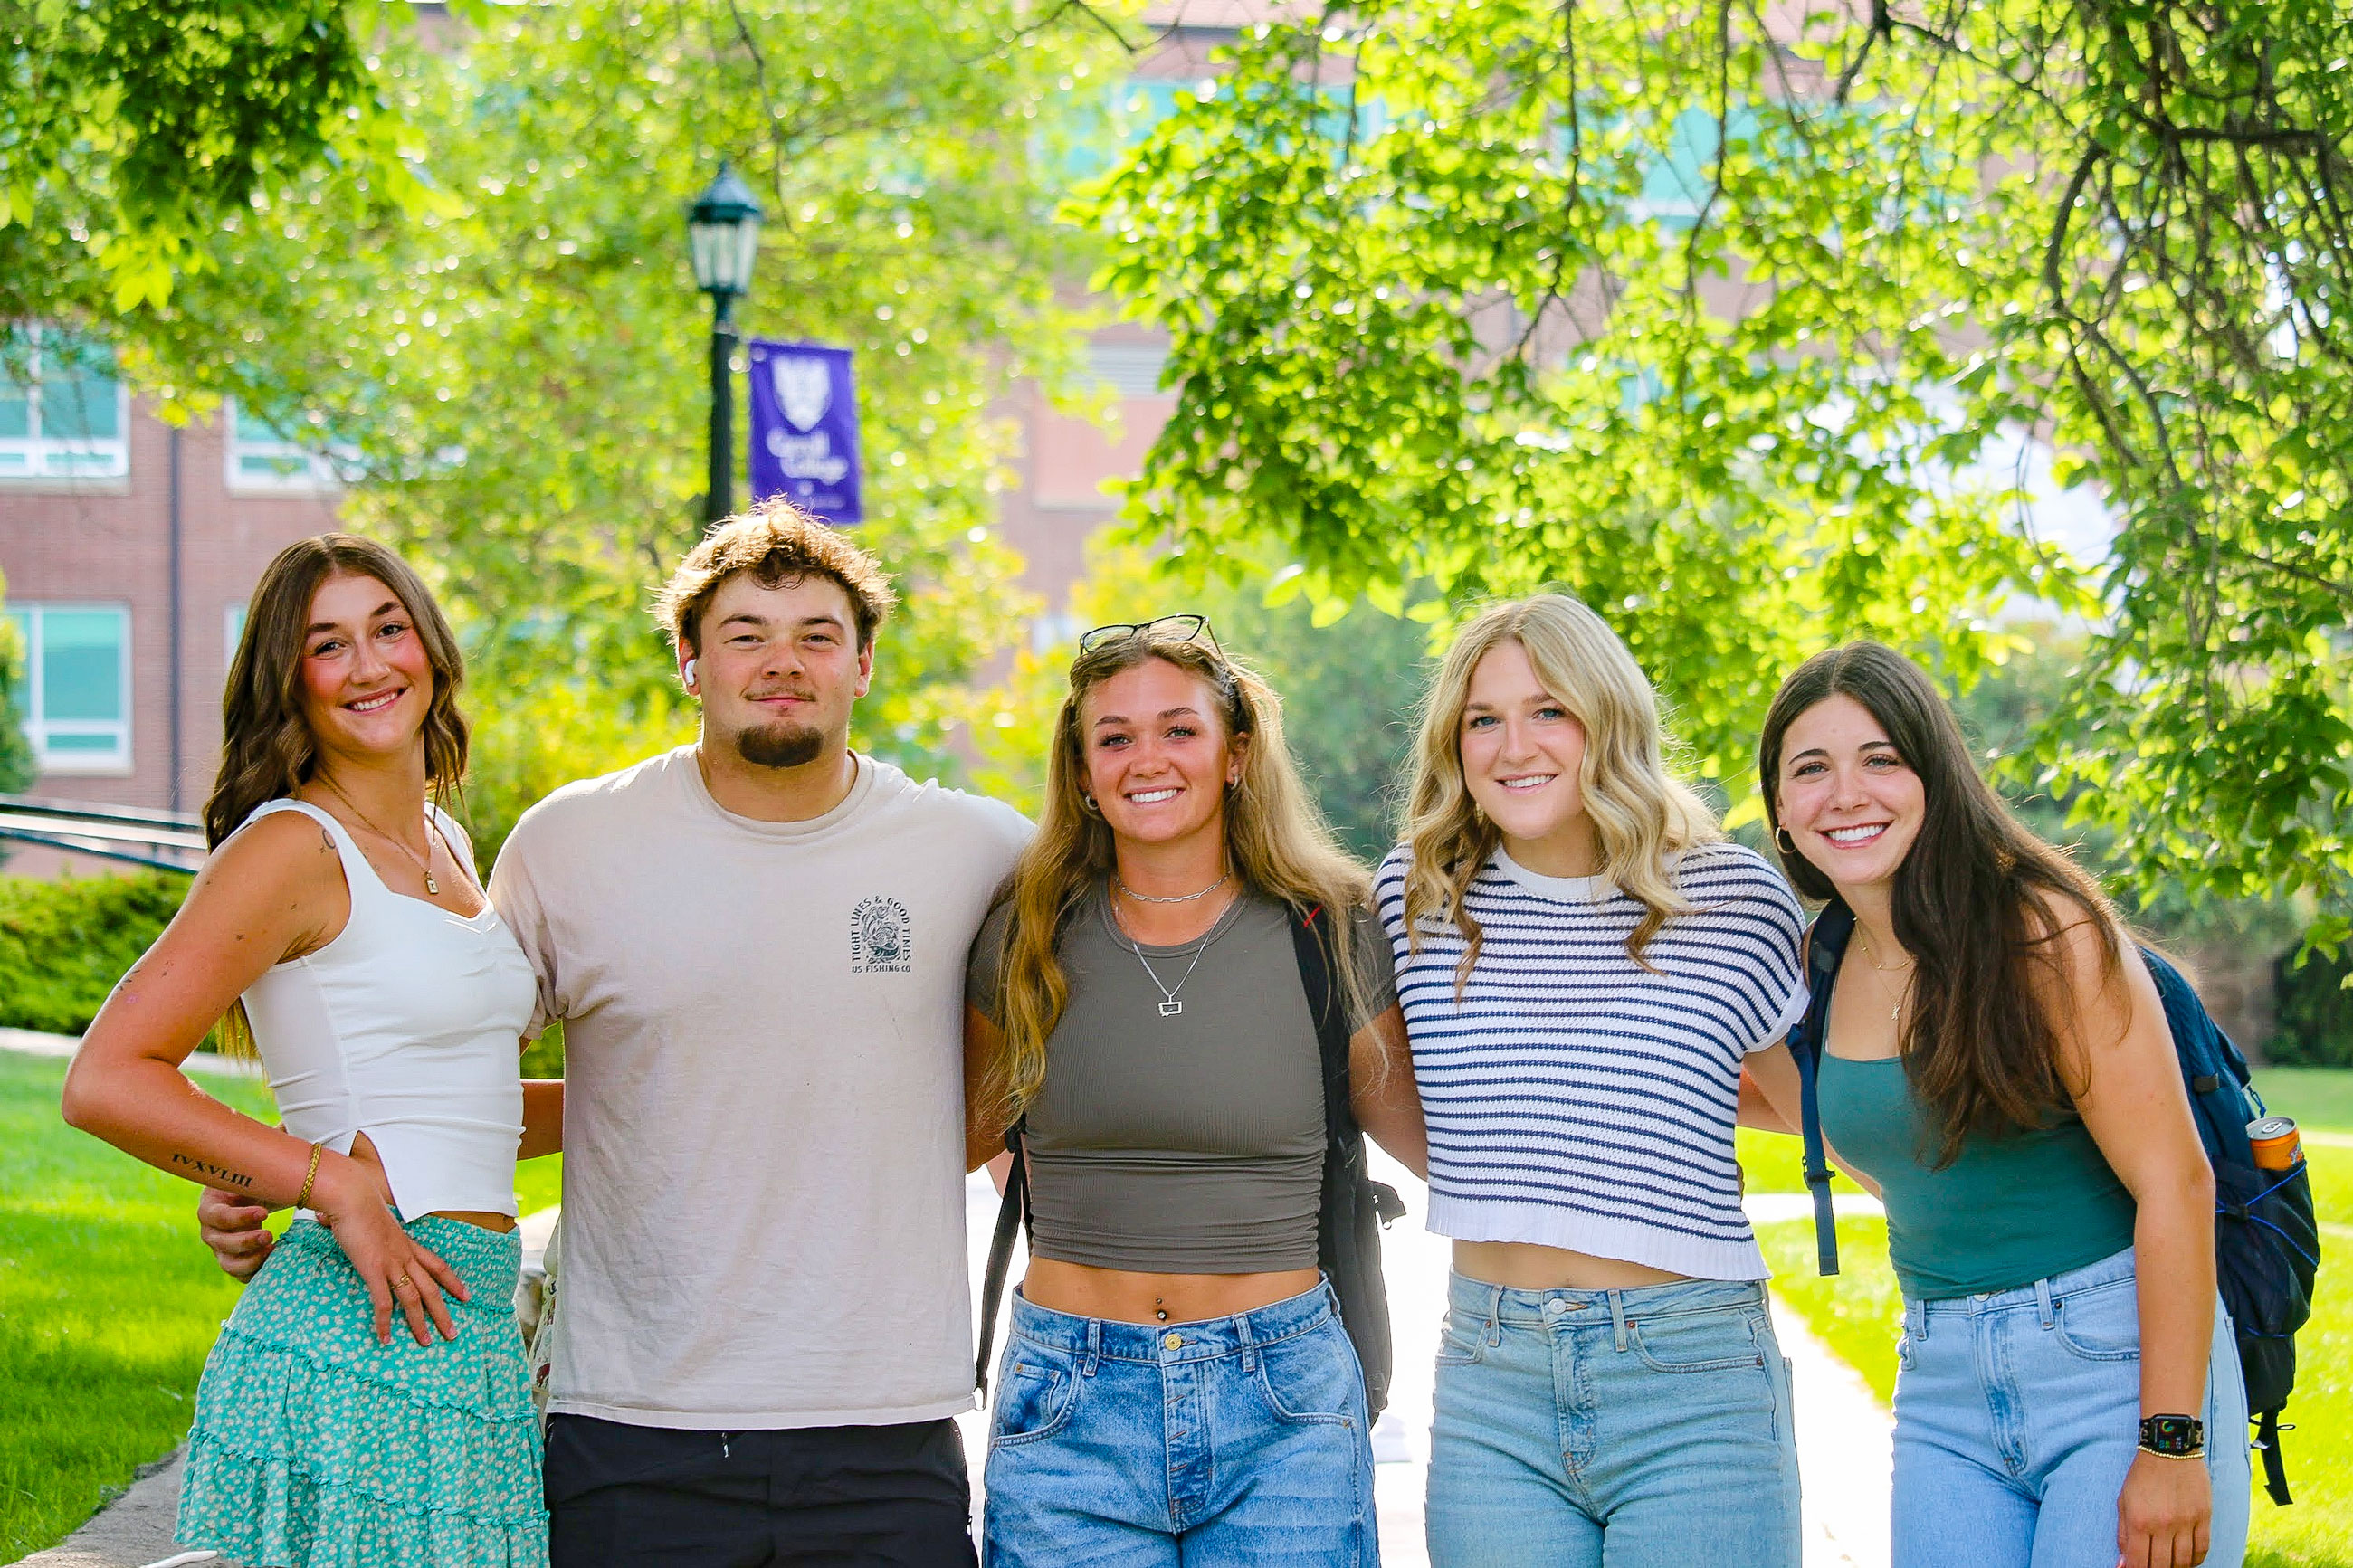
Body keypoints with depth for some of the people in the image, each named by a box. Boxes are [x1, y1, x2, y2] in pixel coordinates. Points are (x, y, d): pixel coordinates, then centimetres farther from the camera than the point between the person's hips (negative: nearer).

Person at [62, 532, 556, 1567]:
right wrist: (340, 1186, -17)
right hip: (355, 1340, -8)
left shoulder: (445, 846, 17)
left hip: (469, 1343, 8)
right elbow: (105, 1083, -15)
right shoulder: (293, 848, -8)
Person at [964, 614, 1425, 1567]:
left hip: (1281, 1415, 0)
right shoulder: (1027, 938, 3)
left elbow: (1436, 1139, 10)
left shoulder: (1331, 936, 1)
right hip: (1071, 1409, 1)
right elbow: (962, 1137, 16)